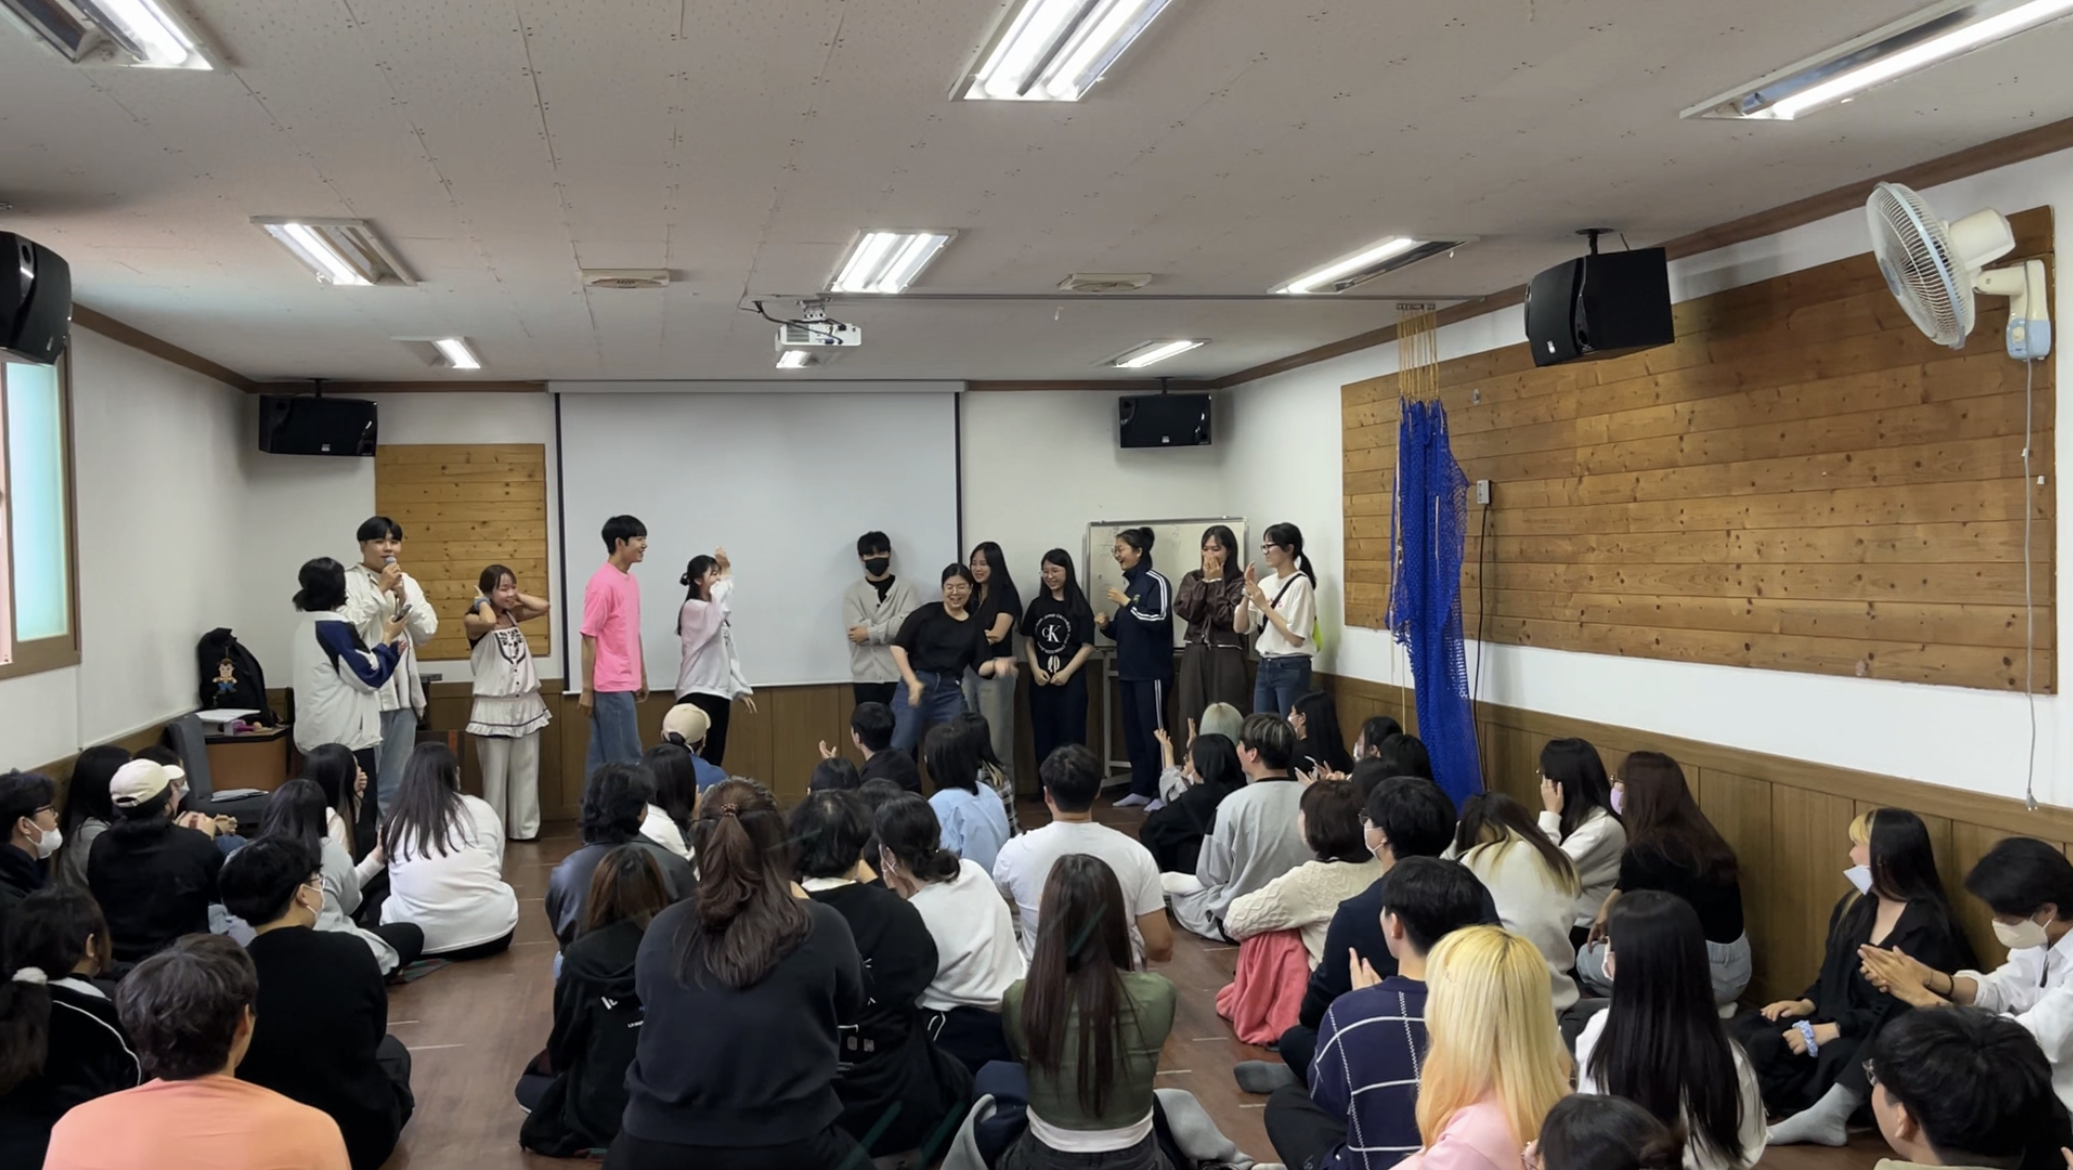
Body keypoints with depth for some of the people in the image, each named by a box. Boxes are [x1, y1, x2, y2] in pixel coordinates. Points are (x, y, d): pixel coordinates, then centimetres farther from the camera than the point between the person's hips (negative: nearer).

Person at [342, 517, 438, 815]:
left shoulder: (408, 582, 13)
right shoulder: (348, 581, -5)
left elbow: (428, 631, 7)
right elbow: (347, 629, -17)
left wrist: (403, 597, -5)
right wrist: (380, 589, -13)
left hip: (403, 692, 6)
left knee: (397, 782, 12)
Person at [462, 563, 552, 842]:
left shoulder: (514, 616, 11)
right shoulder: (473, 622, -7)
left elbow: (544, 606, 1)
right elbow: (489, 621, -29)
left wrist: (516, 597, 4)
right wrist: (482, 601, -10)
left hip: (526, 704, 6)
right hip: (494, 707, -6)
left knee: (526, 771, 9)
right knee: (495, 773, -1)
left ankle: (524, 827, 17)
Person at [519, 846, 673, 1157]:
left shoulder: (583, 956, -16)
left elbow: (562, 1048, -3)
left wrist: (559, 1065, 21)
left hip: (604, 1115, -4)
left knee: (529, 1086, 26)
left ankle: (586, 1136, 8)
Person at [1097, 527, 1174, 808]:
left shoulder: (1156, 582, -8)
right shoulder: (1128, 584, 14)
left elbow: (1159, 620, -20)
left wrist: (1127, 603, -17)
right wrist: (1108, 624, 2)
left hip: (1151, 670, -8)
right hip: (1128, 670, 8)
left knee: (1154, 730, -6)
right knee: (1133, 731, 9)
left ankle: (1163, 791, -2)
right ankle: (1140, 789, 14)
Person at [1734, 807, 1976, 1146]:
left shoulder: (1925, 927, -16)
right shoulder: (1855, 905, 11)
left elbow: (1900, 1013, -23)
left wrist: (1829, 1031, -25)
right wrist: (1806, 1004, -1)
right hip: (1837, 1024, 9)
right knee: (1749, 1031, -18)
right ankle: (1824, 1112, -23)